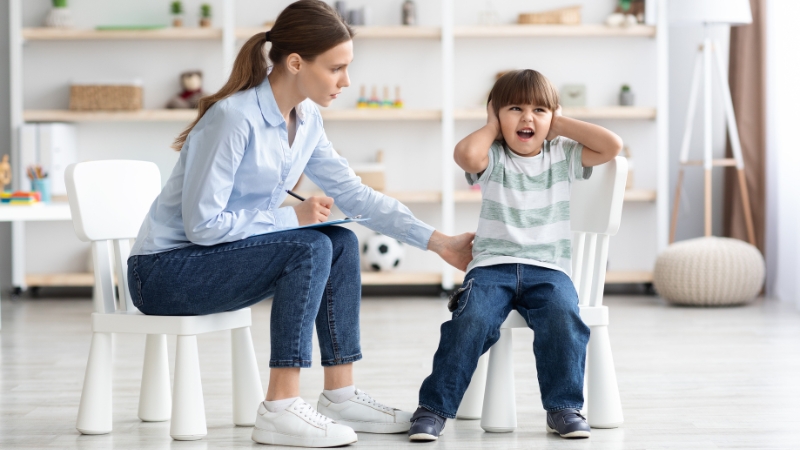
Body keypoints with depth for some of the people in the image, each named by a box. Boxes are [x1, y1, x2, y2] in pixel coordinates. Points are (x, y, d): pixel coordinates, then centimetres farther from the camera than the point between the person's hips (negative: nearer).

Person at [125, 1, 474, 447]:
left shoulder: (306, 119, 1)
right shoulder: (234, 117, -25)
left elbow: (355, 193, 6)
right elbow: (201, 224, -25)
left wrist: (440, 242, 3)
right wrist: (293, 216, -17)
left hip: (224, 254, 8)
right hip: (164, 271, -8)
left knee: (342, 243, -5)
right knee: (309, 248, -24)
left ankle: (340, 394, 2)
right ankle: (281, 410, -22)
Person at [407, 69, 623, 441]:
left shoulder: (562, 156, 11)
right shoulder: (493, 159, 4)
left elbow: (613, 145, -3)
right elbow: (465, 153, -20)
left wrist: (561, 125, 5)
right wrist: (493, 128, 0)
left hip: (548, 269, 1)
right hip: (492, 266, -1)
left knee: (563, 319, -29)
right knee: (471, 320, -28)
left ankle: (564, 407, -12)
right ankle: (434, 407, -16)